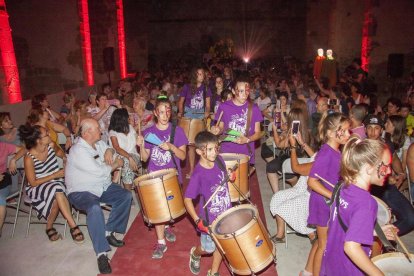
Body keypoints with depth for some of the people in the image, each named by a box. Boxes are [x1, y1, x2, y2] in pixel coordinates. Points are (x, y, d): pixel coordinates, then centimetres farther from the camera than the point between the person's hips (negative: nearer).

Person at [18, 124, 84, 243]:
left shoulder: (51, 145, -8)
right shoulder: (29, 158, -20)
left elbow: (59, 152, 20)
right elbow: (33, 182, -14)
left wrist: (65, 158, 2)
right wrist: (55, 175, -17)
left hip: (56, 184, 4)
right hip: (37, 188, -4)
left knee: (56, 199, -32)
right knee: (57, 190, -36)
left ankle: (49, 228, -11)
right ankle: (73, 226, -32)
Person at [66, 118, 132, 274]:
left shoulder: (99, 143, 3)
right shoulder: (78, 150, -22)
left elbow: (109, 149, 22)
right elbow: (100, 172, -24)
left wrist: (109, 151, -4)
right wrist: (116, 164, -7)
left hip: (103, 186, 9)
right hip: (81, 191, -8)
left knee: (126, 196, -5)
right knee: (94, 208, -35)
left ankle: (108, 232, 3)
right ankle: (101, 254, -29)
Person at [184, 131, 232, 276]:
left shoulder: (219, 160, -10)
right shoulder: (198, 174, -27)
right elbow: (187, 199, -20)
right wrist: (197, 220, -27)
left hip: (226, 214, 5)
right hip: (210, 218, -5)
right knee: (208, 248, 15)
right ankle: (195, 254, 50)